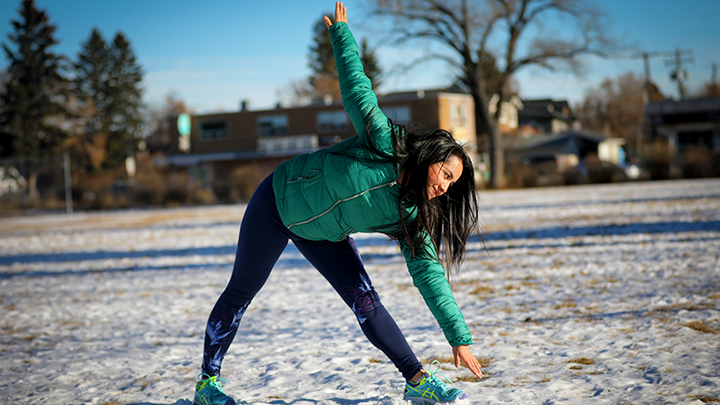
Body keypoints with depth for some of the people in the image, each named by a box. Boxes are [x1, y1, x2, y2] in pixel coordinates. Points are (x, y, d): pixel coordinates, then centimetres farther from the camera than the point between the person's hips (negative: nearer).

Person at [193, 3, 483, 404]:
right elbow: (357, 87, -20)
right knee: (241, 293, 5)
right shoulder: (384, 144, -28)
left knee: (365, 300, -7)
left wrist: (460, 338, -16)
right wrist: (341, 33, -19)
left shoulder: (410, 217, -13)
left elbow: (430, 275, -13)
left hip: (322, 233, 5)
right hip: (279, 201, -5)